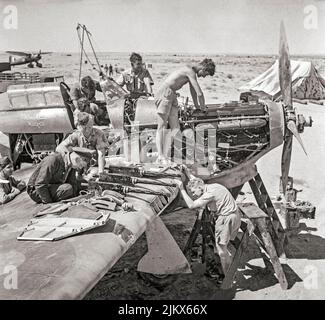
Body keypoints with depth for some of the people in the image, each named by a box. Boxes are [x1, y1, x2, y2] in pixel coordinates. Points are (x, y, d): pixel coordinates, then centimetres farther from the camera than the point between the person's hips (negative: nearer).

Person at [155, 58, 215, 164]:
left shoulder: (192, 71, 16)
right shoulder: (190, 71, -15)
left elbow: (193, 90, 31)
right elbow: (199, 93, -17)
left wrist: (196, 105, 40)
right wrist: (203, 107, 0)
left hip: (172, 96, 10)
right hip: (165, 94, -10)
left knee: (175, 127, -1)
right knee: (162, 127, -12)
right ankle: (161, 156, -16)